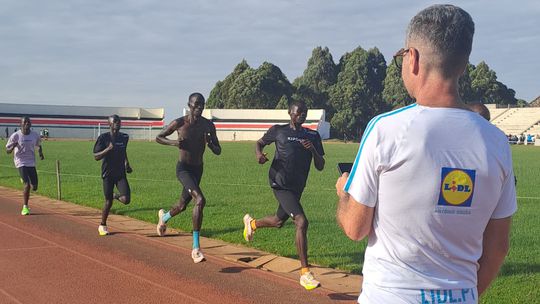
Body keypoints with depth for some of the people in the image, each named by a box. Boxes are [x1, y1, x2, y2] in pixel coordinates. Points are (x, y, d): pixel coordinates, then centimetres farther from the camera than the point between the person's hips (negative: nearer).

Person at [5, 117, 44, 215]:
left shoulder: (35, 135, 2)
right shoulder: (15, 135, -7)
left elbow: (39, 145, 22)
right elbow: (7, 151, -3)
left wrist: (40, 153, 1)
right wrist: (13, 147, -25)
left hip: (32, 163, 4)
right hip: (21, 163, -4)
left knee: (34, 187, 4)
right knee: (27, 185, -18)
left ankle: (24, 180, 39)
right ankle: (25, 207, -3)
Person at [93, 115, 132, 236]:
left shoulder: (124, 137, 5)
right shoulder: (103, 138, -9)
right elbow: (96, 157, -12)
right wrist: (108, 149, -25)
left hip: (121, 173, 3)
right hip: (108, 174, -3)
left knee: (126, 200, -13)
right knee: (108, 201, 1)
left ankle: (116, 196, 23)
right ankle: (102, 225, 23)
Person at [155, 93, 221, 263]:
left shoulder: (208, 126, -1)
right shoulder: (180, 123, -11)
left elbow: (218, 151, 2)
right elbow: (158, 137, 2)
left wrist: (209, 143, -19)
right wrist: (173, 142, -17)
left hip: (198, 169, 6)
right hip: (183, 168, -6)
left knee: (183, 205, 21)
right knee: (200, 200, -27)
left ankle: (164, 217, 58)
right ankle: (196, 248, -24)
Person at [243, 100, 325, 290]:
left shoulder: (313, 136, 9)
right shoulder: (278, 131, 1)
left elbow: (320, 167, 6)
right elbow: (260, 142, 16)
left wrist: (313, 150, -13)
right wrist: (258, 154, -7)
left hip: (297, 187, 6)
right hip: (281, 184, -6)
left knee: (278, 221, 23)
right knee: (301, 222, -21)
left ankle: (251, 223, 56)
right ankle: (305, 273, -18)